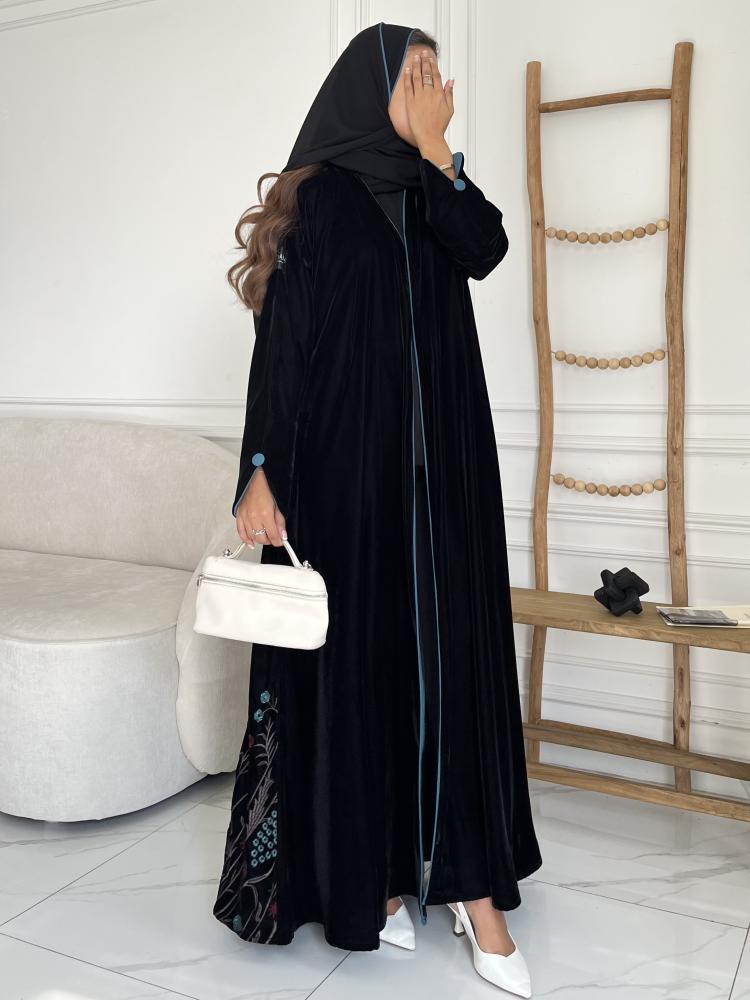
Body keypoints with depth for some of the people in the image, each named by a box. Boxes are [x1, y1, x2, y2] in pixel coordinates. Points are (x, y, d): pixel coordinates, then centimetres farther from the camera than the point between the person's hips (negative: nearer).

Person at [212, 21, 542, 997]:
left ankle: (473, 882, 10)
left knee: (452, 654, 3)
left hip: (439, 469, 5)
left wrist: (436, 153, -4)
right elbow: (281, 342, -8)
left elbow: (487, 250, -4)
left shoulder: (430, 193, 16)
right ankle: (370, 873, 18)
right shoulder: (316, 196, -1)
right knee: (359, 658, 2)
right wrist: (262, 470, -16)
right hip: (346, 467, -5)